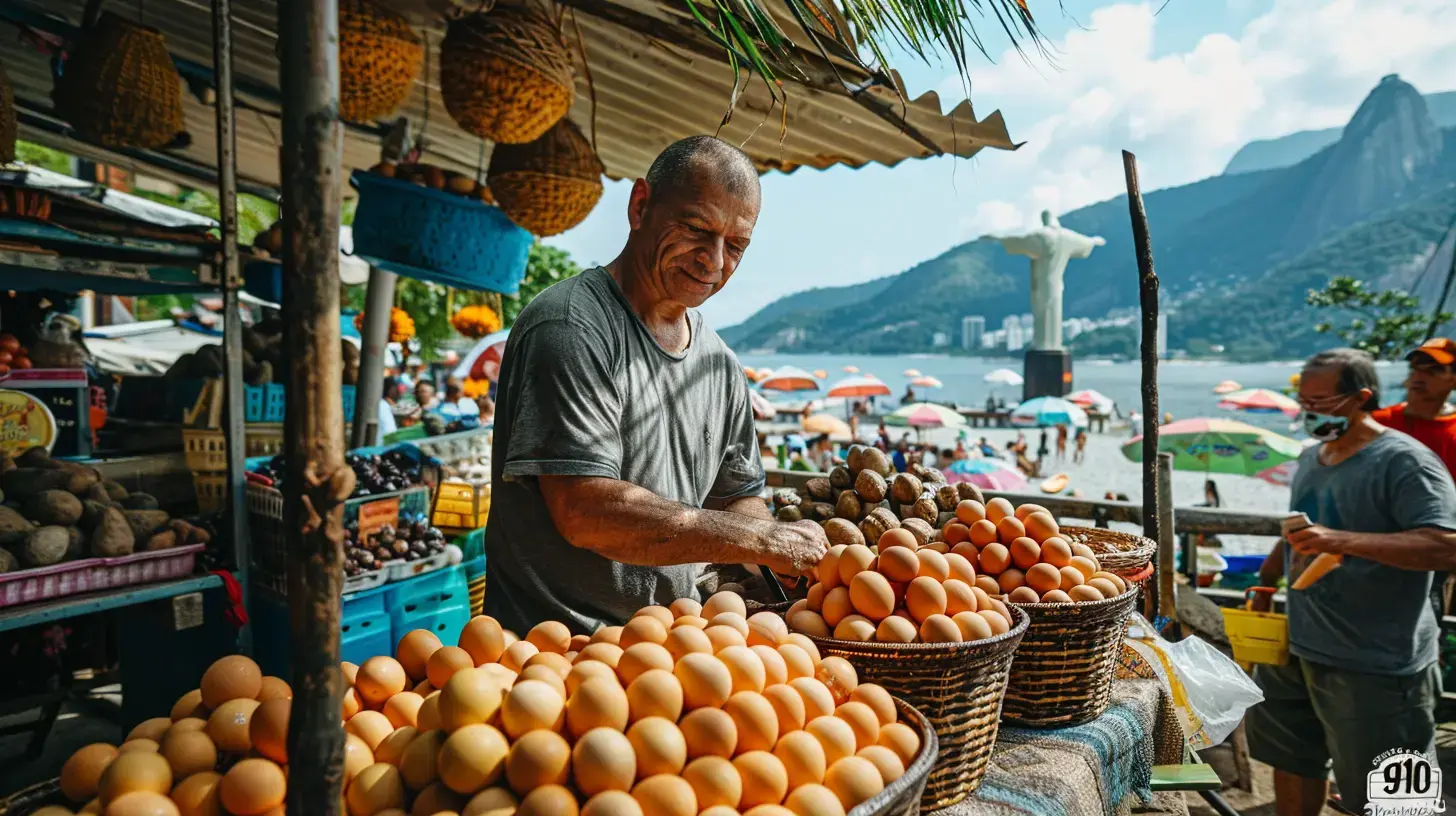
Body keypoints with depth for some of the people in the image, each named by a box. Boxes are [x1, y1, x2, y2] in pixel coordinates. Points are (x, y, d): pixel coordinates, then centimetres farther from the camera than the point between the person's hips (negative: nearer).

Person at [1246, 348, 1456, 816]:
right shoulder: (1311, 458, 10)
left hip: (1376, 667, -8)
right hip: (1299, 649, 8)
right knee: (1292, 761, 20)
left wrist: (1346, 542, -37)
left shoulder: (1404, 461, -15)